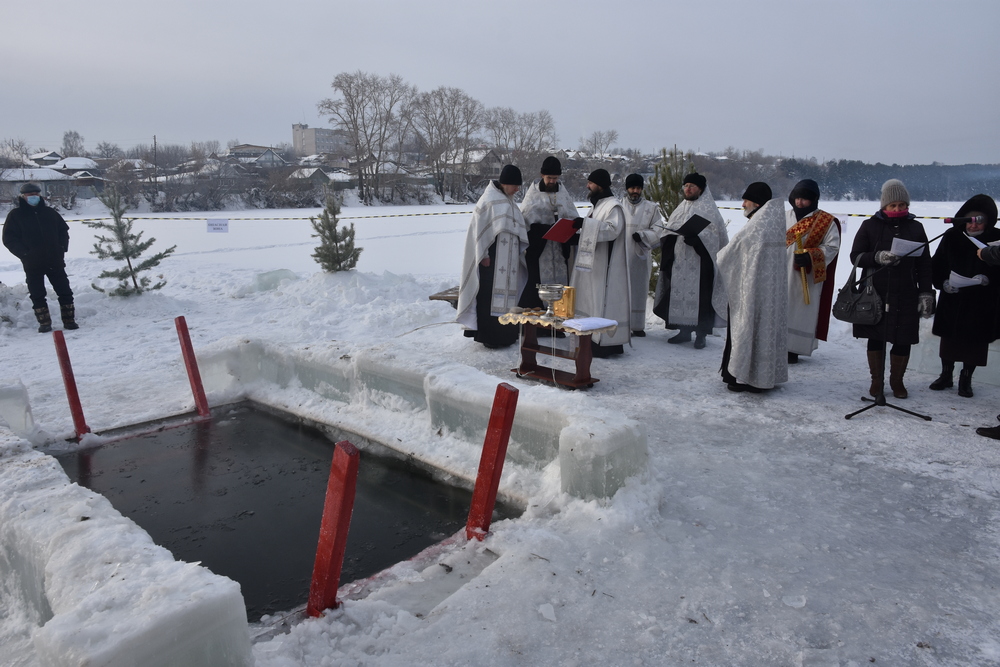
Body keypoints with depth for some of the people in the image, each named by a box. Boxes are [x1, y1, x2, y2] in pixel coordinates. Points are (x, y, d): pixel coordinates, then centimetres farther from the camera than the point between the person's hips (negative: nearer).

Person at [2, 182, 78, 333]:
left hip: (55, 261, 2)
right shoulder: (15, 215, 1)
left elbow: (64, 230, 16)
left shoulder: (49, 212, 7)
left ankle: (69, 320, 11)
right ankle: (44, 323, 11)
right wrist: (24, 253, -11)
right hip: (33, 264, -2)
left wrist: (62, 248, 2)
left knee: (65, 292, 2)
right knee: (37, 295, 3)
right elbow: (9, 238, -1)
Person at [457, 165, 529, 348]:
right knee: (490, 294, -6)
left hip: (508, 257, 8)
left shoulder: (509, 203, 17)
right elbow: (479, 228, -12)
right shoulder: (489, 199, -7)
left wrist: (521, 252, 12)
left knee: (507, 295, 8)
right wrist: (484, 254, -16)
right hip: (492, 255, -8)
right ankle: (489, 336, -2)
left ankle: (505, 332, 14)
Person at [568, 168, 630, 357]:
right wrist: (578, 230, 10)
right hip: (594, 264, 10)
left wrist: (585, 223, -27)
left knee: (603, 301, -9)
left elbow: (612, 229, -25)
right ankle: (597, 340, 16)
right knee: (594, 301, 11)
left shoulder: (613, 206, -11)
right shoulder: (599, 204, 18)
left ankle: (605, 344, -6)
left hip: (605, 267, -10)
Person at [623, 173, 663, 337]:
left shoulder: (651, 208, 9)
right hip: (620, 255, -1)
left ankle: (638, 326, 10)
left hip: (640, 256, 1)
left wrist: (642, 235, -12)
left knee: (639, 289, 3)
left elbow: (658, 231, 3)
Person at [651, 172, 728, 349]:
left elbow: (714, 234, -8)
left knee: (700, 296, -5)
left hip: (700, 262, -6)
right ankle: (684, 331, 16)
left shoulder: (709, 210, 0)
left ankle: (701, 335, 2)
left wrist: (694, 237, -22)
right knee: (679, 294, 6)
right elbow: (669, 232, 16)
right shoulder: (681, 209, 17)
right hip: (679, 262, 6)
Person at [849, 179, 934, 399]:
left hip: (906, 296, 1)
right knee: (876, 338, 7)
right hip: (875, 294, -1)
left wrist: (926, 293, 2)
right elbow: (855, 255, -2)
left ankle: (897, 381, 21)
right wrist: (878, 257, -21)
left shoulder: (915, 227, 8)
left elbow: (924, 264, 9)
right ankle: (877, 381, 21)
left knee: (903, 340, 3)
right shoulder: (870, 226, 2)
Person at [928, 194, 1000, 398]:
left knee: (975, 341, 7)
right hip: (951, 300, 2)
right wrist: (943, 283, -13)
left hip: (982, 304, -2)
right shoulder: (952, 236, -3)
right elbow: (936, 266, 2)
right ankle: (946, 375, 28)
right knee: (949, 337, 12)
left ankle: (966, 379, 22)